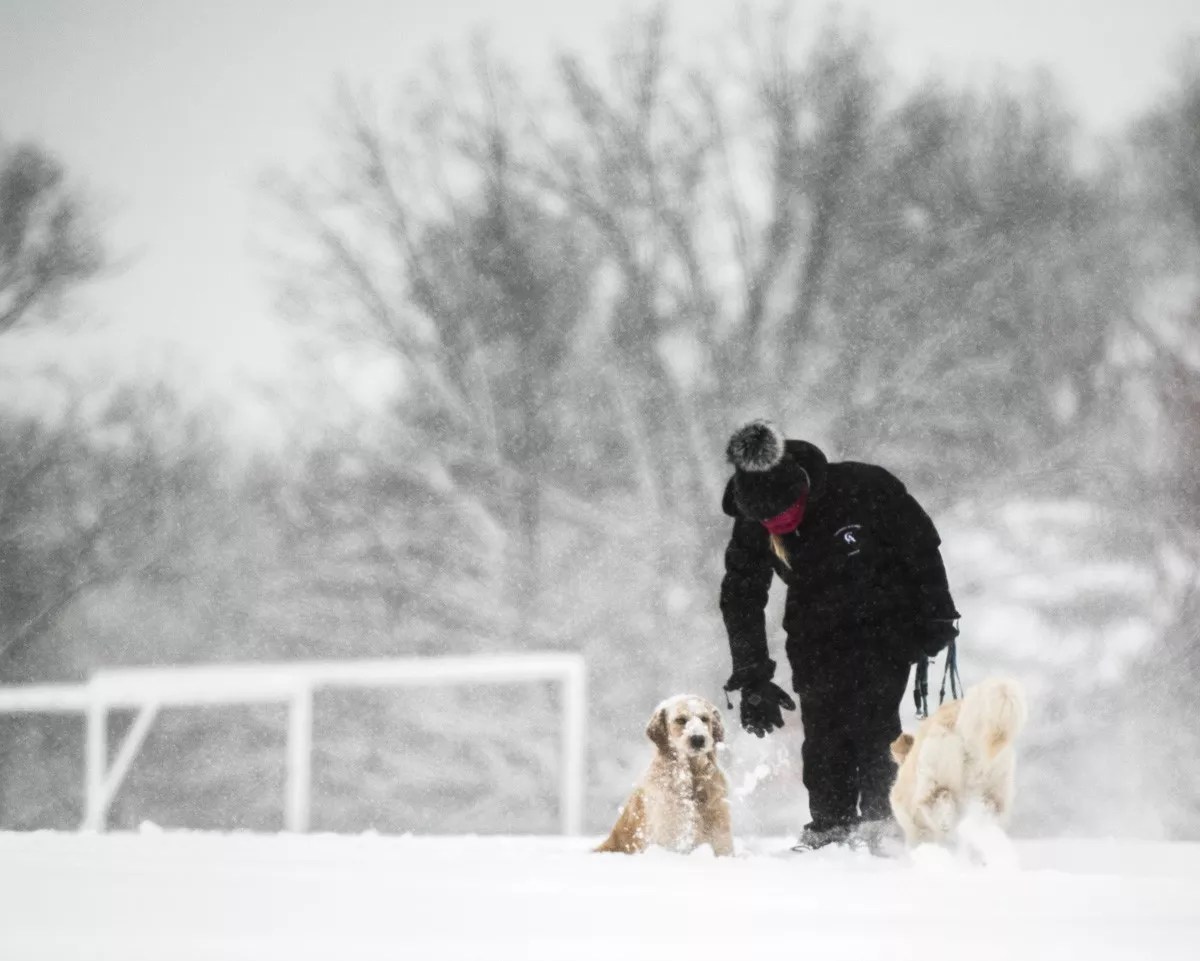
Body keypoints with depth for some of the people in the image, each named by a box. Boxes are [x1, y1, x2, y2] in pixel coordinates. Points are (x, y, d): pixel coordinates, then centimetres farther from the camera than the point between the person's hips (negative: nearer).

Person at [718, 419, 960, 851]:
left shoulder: (864, 489, -26)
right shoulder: (751, 529, -14)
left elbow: (923, 544, -12)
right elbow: (740, 600, -4)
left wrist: (936, 615, -8)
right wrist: (751, 678, -7)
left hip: (886, 624, -3)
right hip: (817, 634, 3)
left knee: (872, 716, -15)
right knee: (822, 725, -5)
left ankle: (881, 818, -10)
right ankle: (829, 824, 1)